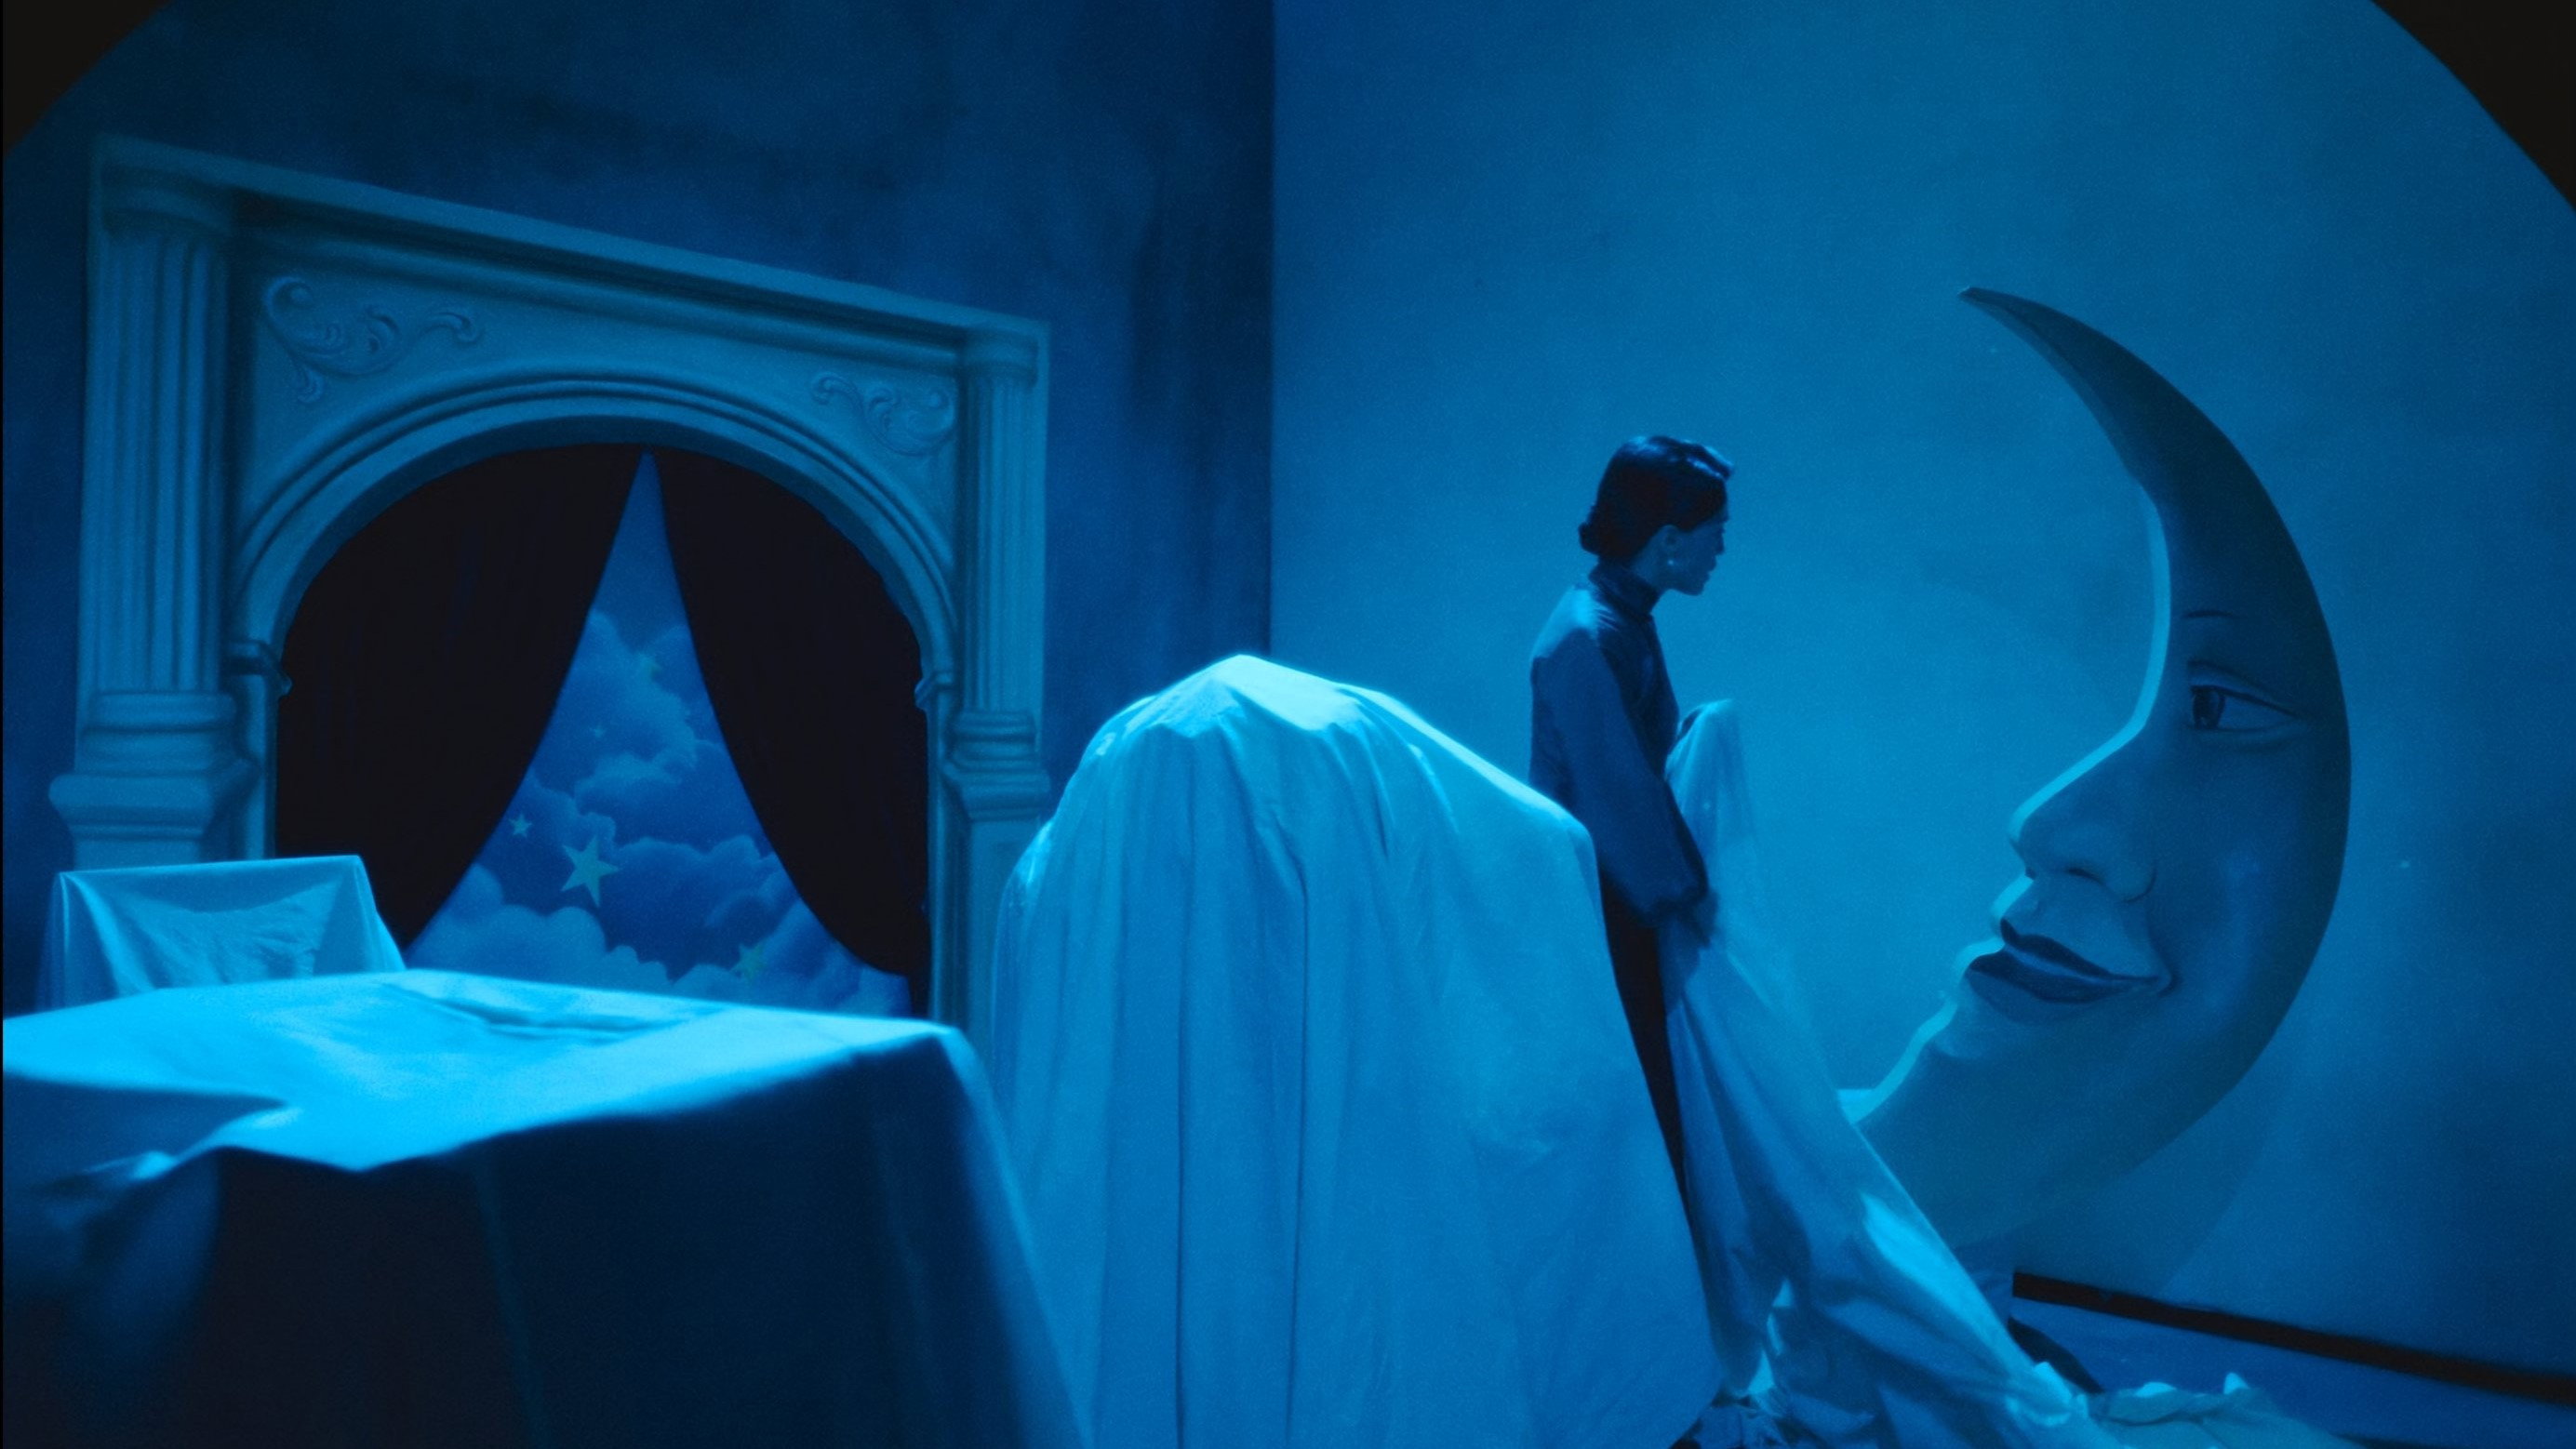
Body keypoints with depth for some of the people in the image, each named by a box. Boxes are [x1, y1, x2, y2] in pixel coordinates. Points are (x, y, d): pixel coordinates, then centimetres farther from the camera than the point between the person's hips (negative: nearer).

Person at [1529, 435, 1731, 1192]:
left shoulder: (1625, 619, 10)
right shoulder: (1586, 638, -20)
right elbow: (1616, 791, -21)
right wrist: (1686, 894, -14)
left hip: (1622, 902, 9)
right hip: (1596, 909, -9)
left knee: (1648, 1097, 16)